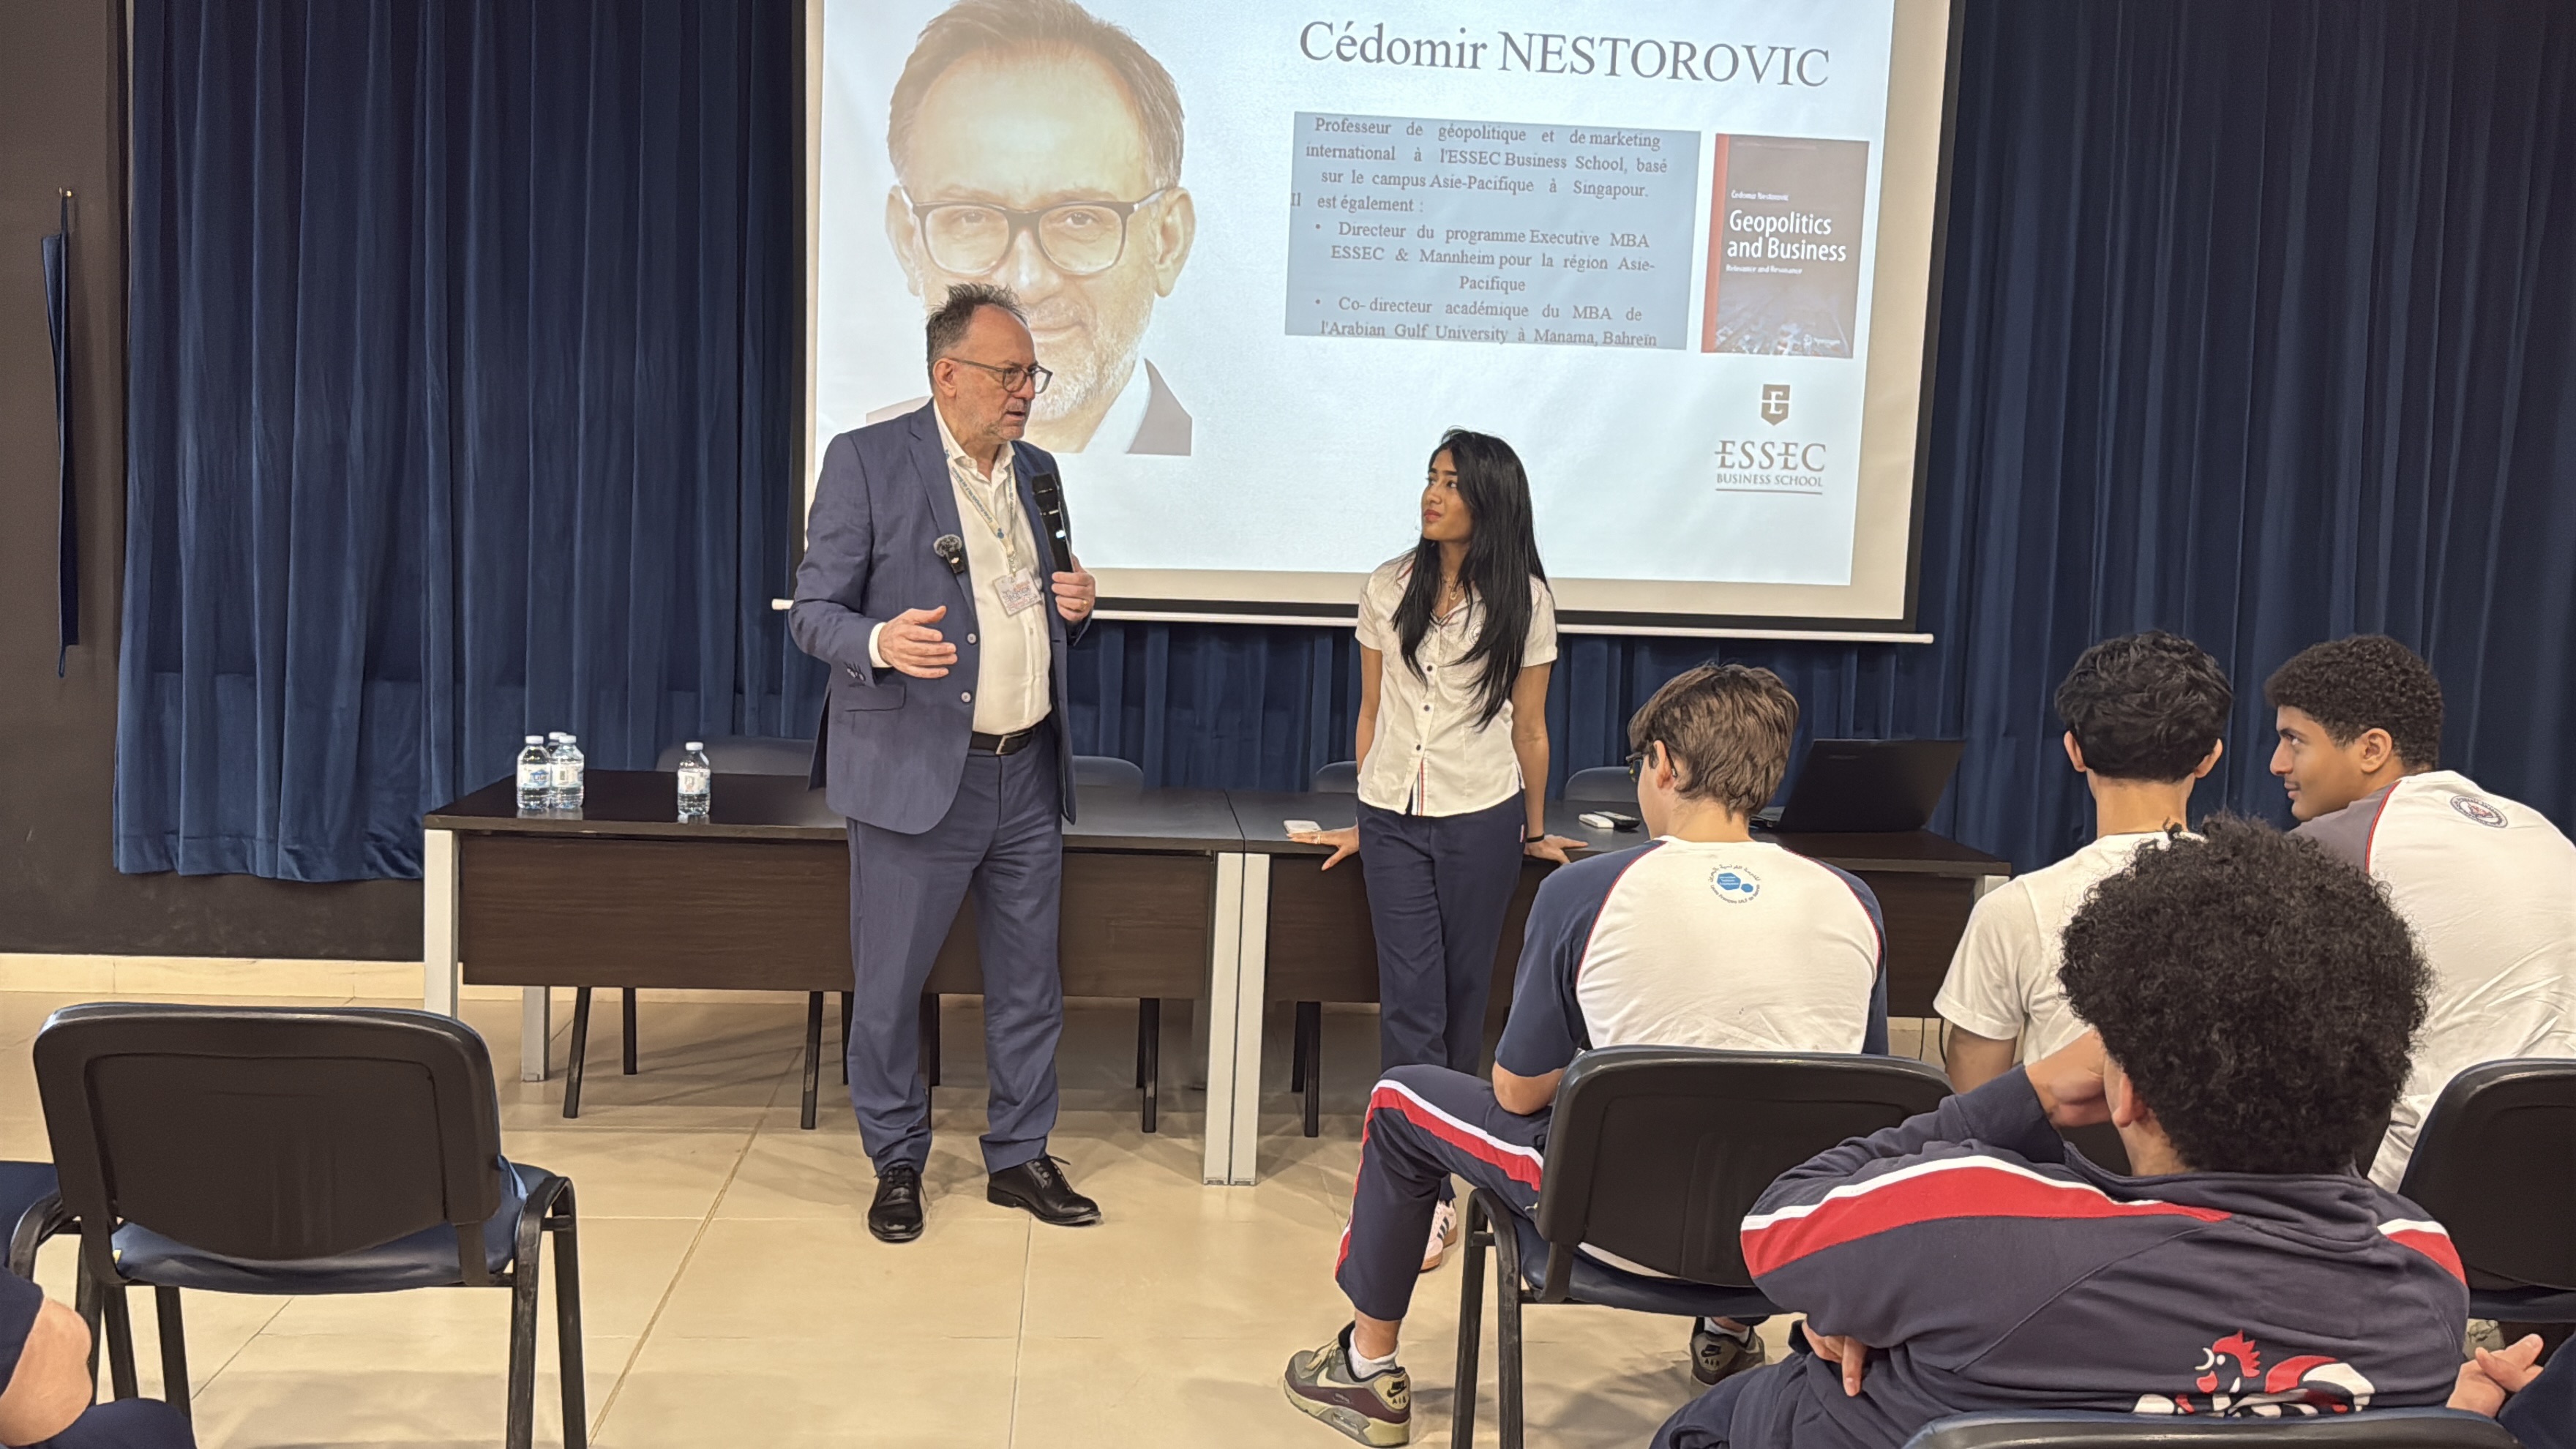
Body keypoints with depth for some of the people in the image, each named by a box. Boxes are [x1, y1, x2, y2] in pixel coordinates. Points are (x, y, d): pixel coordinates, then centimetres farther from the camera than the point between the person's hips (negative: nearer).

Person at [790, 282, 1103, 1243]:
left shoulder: (1035, 471, 12)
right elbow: (814, 611, -8)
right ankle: (896, 1164, 24)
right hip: (916, 770, -5)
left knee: (1030, 981, 13)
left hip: (1026, 769, 6)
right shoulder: (868, 461, -6)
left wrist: (1071, 605, 1)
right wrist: (880, 643, -28)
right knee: (888, 987, 5)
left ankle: (1019, 1156, 28)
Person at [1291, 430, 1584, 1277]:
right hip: (1394, 817, 1)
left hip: (1480, 821, -1)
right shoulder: (1389, 588, 5)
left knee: (1463, 992, 8)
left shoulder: (1524, 600, -1)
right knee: (1410, 1001, -4)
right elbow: (1371, 713, 11)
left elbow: (1529, 727, 6)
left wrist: (1535, 830, 12)